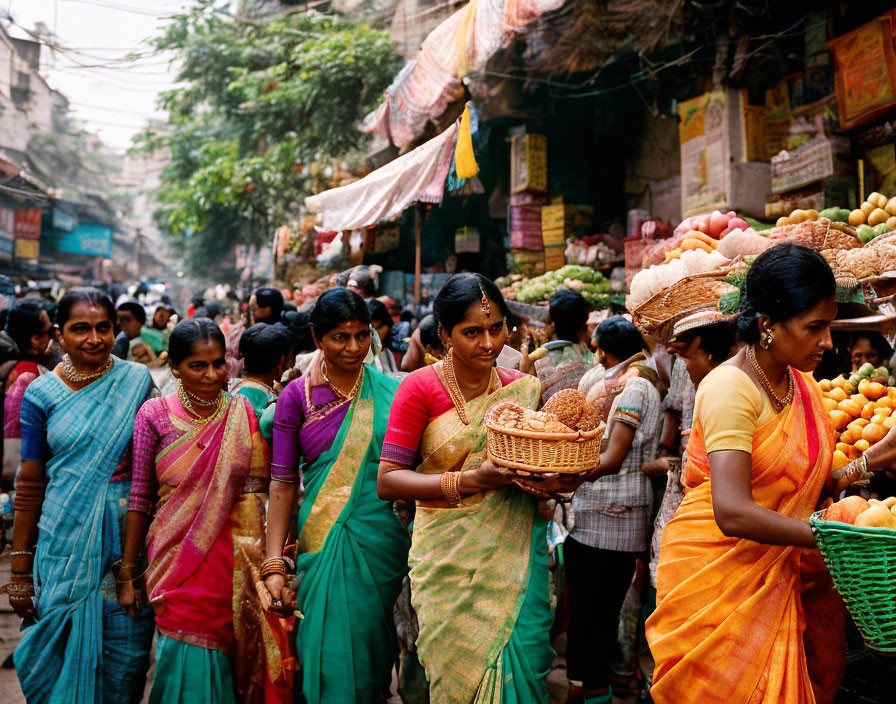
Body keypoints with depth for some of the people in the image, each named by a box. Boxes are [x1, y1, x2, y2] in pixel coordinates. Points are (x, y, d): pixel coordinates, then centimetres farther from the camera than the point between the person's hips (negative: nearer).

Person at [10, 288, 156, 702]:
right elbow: (30, 483, 3)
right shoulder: (41, 394, 1)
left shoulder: (137, 381, 1)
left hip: (127, 534, 0)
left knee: (126, 652, 6)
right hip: (65, 539, 0)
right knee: (63, 649, 5)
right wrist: (20, 567, 3)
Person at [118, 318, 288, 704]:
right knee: (188, 662, -1)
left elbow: (257, 492, 3)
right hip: (175, 556, -1)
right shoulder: (155, 415, -2)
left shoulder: (243, 413, 2)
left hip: (232, 560, 1)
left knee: (225, 655, 6)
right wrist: (128, 572, 0)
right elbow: (139, 497, 0)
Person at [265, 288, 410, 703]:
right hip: (323, 542, 0)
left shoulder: (391, 392, 2)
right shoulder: (297, 396, 0)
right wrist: (274, 564, -9)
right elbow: (283, 483, -2)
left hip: (383, 541, 1)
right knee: (330, 659, 3)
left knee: (370, 651, 9)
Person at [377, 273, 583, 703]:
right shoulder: (420, 388, -5)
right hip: (450, 559, -2)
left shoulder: (525, 388, 6)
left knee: (521, 664, 0)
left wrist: (559, 481, -8)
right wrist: (469, 480, -20)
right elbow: (387, 481, -9)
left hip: (515, 553, 3)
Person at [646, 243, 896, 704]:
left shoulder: (803, 384, 9)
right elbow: (733, 513, -28)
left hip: (780, 575, 8)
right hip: (717, 573, -7)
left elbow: (810, 486, 10)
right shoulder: (730, 387, -18)